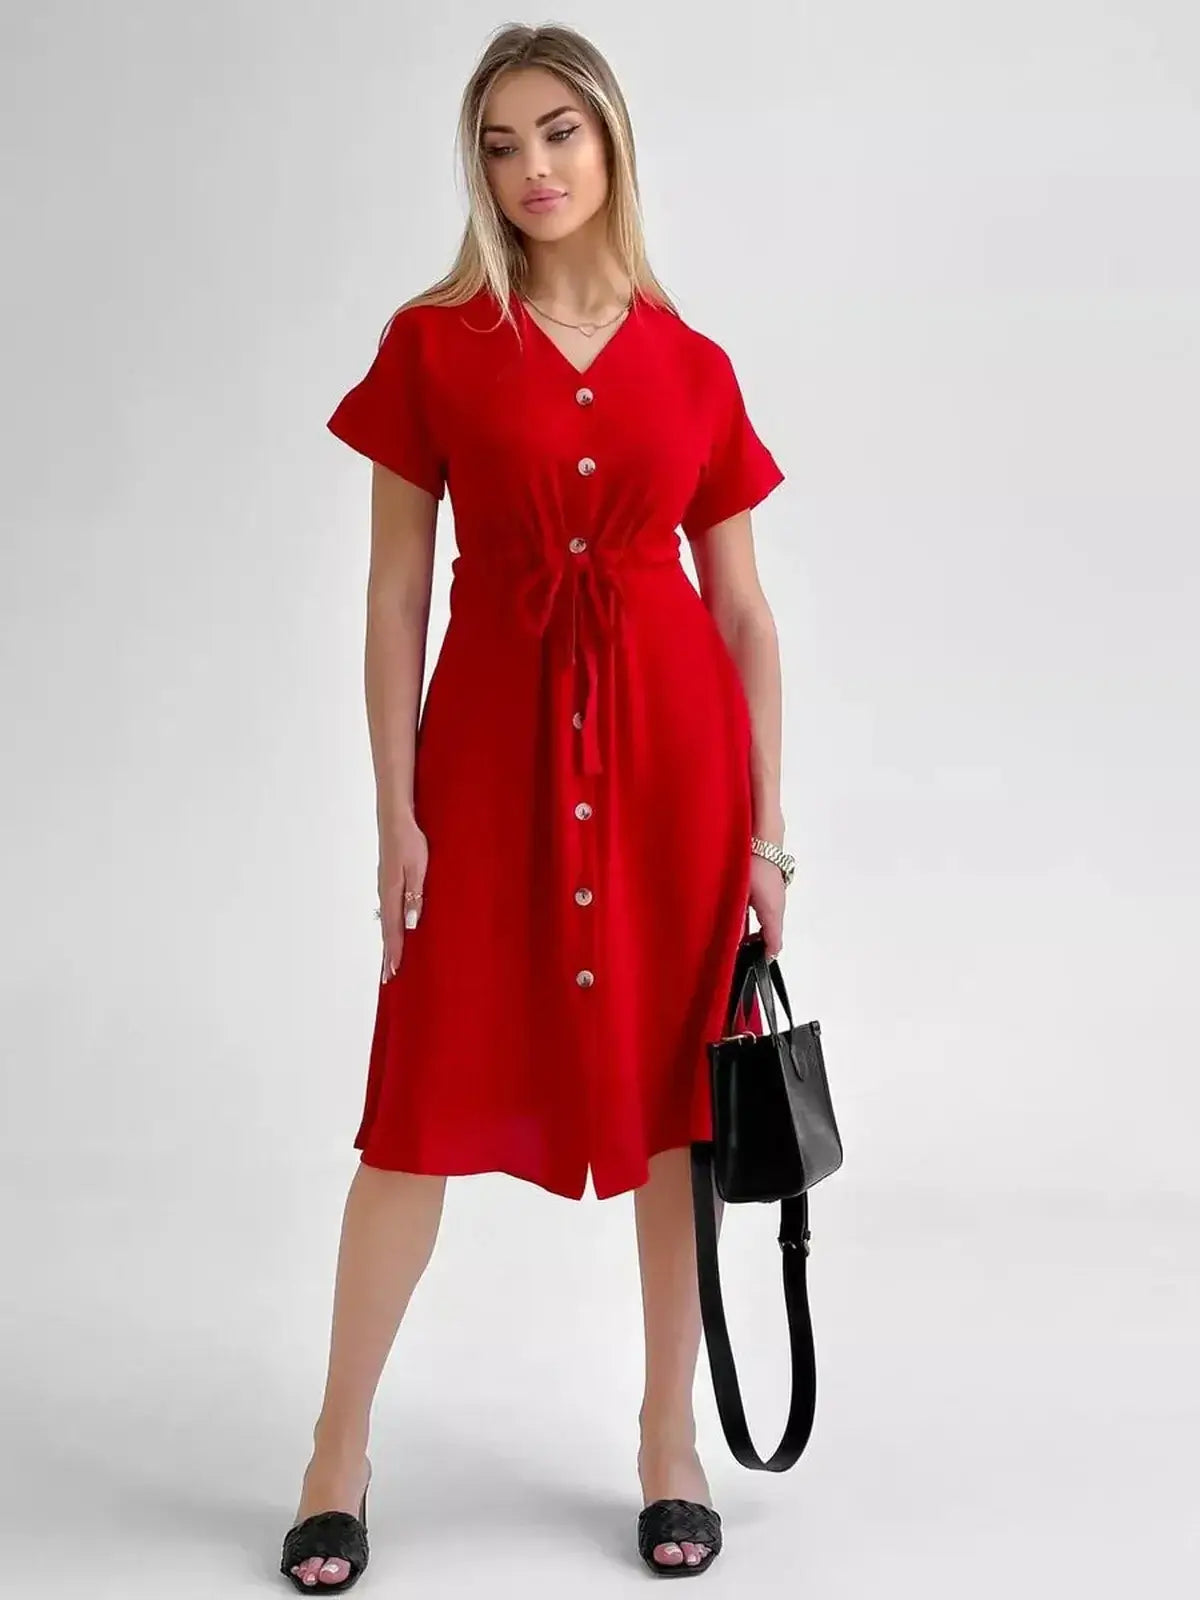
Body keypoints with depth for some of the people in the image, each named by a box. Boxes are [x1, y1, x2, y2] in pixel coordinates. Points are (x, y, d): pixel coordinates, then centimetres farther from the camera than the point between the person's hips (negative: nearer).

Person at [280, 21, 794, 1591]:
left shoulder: (693, 367, 5)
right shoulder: (430, 344, 1)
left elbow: (744, 611, 6)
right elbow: (394, 595, 0)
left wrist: (766, 829, 3)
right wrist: (395, 808, -6)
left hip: (673, 741, 2)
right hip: (493, 737, -1)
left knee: (677, 1087, 8)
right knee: (427, 1099, 2)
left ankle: (671, 1431, 24)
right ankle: (341, 1449, 18)